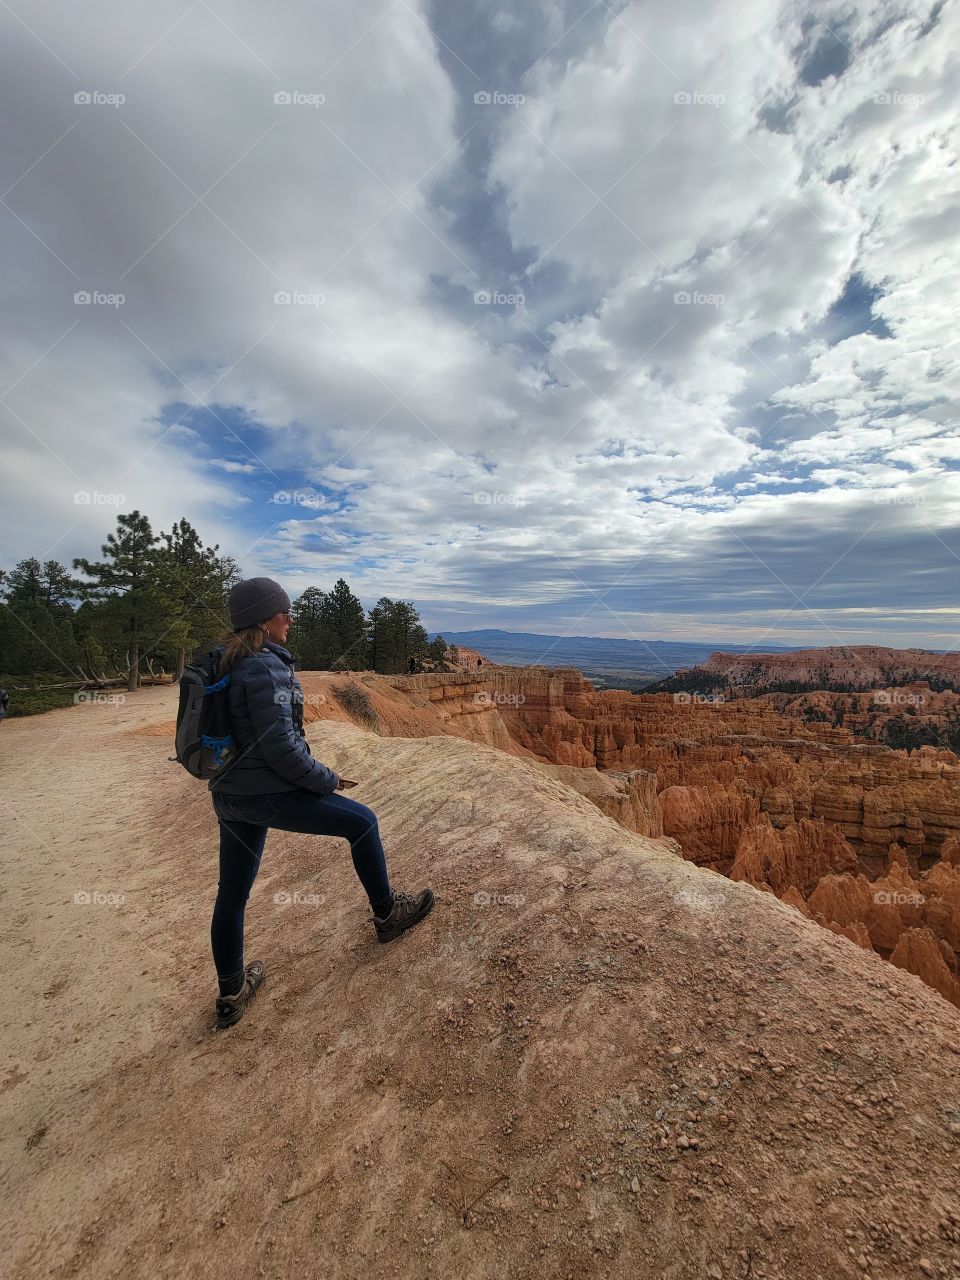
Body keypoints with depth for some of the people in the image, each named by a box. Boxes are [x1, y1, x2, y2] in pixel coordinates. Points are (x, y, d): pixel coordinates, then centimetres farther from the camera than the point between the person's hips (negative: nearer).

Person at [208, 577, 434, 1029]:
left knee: (232, 895, 20)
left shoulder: (223, 663, 7)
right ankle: (387, 914, 25)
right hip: (268, 793, -9)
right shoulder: (266, 668, -22)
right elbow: (280, 748, -24)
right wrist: (327, 781, -10)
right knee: (361, 822, 7)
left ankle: (231, 994, 40)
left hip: (229, 794, 9)